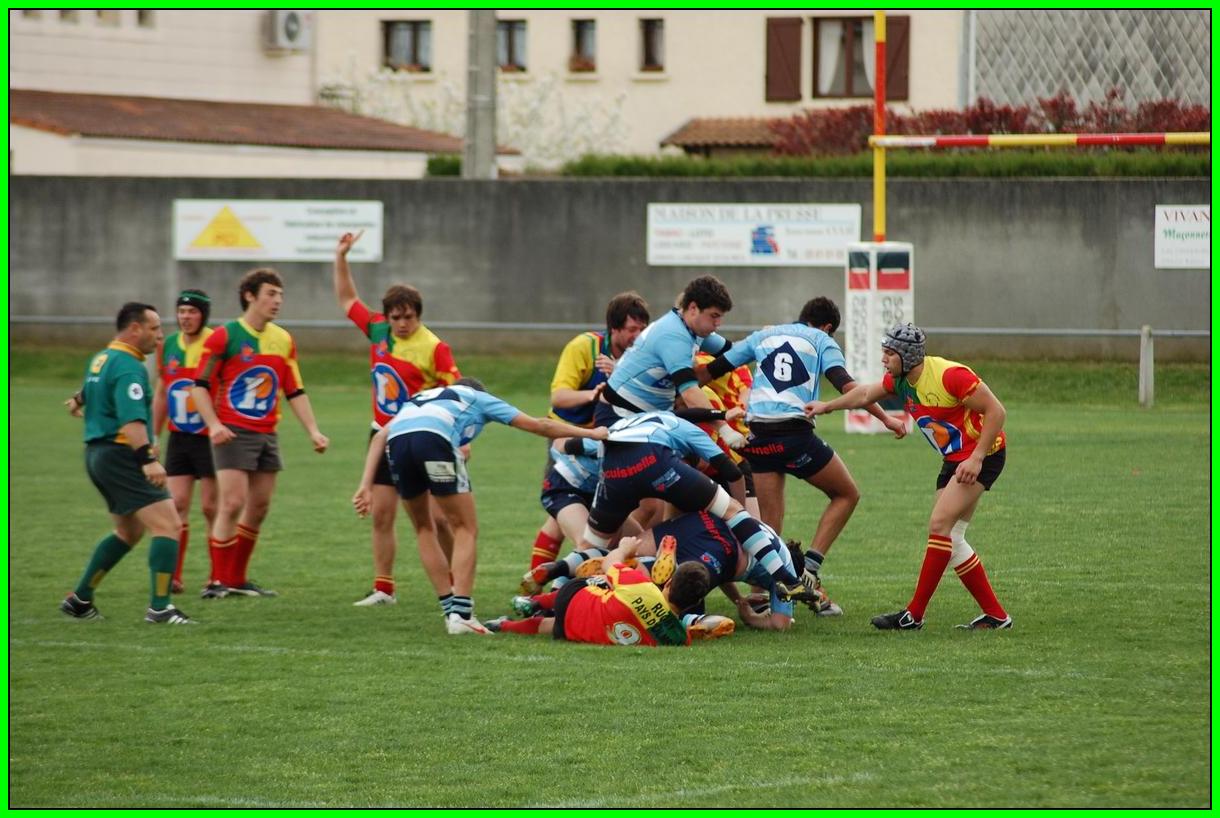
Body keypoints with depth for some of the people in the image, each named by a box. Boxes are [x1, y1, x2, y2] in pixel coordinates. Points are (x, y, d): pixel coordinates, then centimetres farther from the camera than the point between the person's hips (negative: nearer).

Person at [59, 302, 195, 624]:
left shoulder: (100, 359, 14)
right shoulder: (128, 367, -17)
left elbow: (91, 393, 35)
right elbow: (131, 419, -30)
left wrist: (79, 400, 54)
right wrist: (148, 458, -38)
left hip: (97, 453, 11)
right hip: (121, 455, -11)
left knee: (129, 531, 23)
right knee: (167, 525, -14)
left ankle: (79, 599, 27)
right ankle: (159, 607, -22)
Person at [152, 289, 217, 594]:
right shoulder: (167, 346, 7)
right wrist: (153, 436, 16)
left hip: (209, 439, -5)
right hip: (178, 439, 5)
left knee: (211, 507, -1)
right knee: (177, 505, -1)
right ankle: (173, 577, -2)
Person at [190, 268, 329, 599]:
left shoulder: (283, 340, 10)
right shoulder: (224, 336, -7)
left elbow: (295, 391, 13)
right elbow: (200, 385, -7)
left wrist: (313, 431, 4)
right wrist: (214, 424, -20)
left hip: (267, 435, 6)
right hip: (233, 434, -6)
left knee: (259, 508, 7)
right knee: (233, 504, -13)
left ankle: (236, 579, 18)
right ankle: (217, 581, -6)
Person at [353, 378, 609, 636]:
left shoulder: (418, 399, 42)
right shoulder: (479, 398, 33)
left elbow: (381, 436, 26)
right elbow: (536, 425, 33)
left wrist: (366, 486, 19)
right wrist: (590, 433, 42)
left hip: (396, 440, 4)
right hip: (433, 438, -4)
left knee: (424, 529, 21)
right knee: (465, 529, 10)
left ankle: (451, 611, 18)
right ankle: (460, 613, 0)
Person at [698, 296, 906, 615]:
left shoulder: (762, 336, 21)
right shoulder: (822, 341, 10)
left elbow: (710, 370, 21)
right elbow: (845, 385, -6)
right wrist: (885, 418, -5)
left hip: (759, 438, 4)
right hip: (796, 433, -4)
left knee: (770, 522, 12)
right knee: (846, 494, 15)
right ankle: (810, 567, 1)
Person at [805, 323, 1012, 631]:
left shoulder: (949, 375, -24)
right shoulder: (899, 380, 2)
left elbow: (996, 411, -22)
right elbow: (866, 393, 24)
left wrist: (976, 458, -26)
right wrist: (827, 406, 21)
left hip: (984, 455, -9)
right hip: (954, 459, 9)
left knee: (940, 525, -16)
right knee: (950, 540, 5)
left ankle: (914, 615, -14)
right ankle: (995, 615, 10)